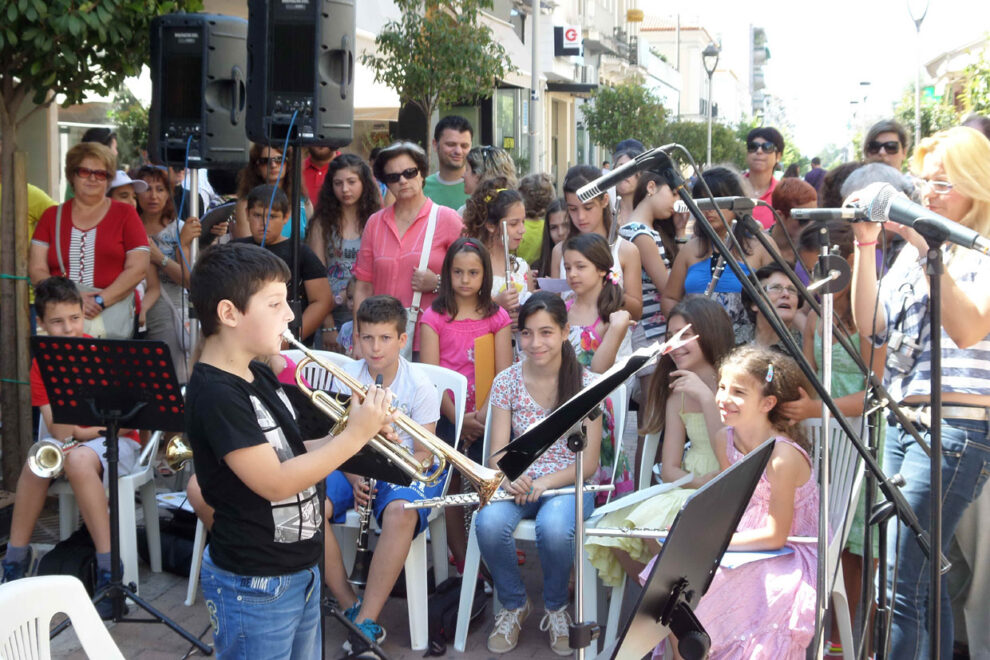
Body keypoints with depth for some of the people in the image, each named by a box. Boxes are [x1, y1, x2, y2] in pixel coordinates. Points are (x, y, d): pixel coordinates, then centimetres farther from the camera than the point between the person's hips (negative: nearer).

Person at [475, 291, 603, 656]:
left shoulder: (585, 383, -4)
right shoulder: (507, 382, 2)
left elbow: (589, 462, -6)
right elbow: (499, 452, -1)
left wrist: (545, 482, -23)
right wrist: (509, 478, -25)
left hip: (568, 485, -2)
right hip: (517, 484, 2)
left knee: (553, 527, -37)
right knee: (489, 523, -32)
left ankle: (556, 607, -4)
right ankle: (514, 605, -2)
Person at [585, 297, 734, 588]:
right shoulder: (677, 394, 13)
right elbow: (669, 469, 9)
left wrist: (707, 397, -22)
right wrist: (698, 482, -14)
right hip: (687, 492, 6)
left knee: (659, 526, -31)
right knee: (618, 533, -19)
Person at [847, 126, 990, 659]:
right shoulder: (913, 245, 16)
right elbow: (870, 323, 8)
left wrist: (927, 250, -24)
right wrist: (866, 245, -1)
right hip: (902, 420, 7)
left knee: (899, 585, -13)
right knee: (924, 580, 12)